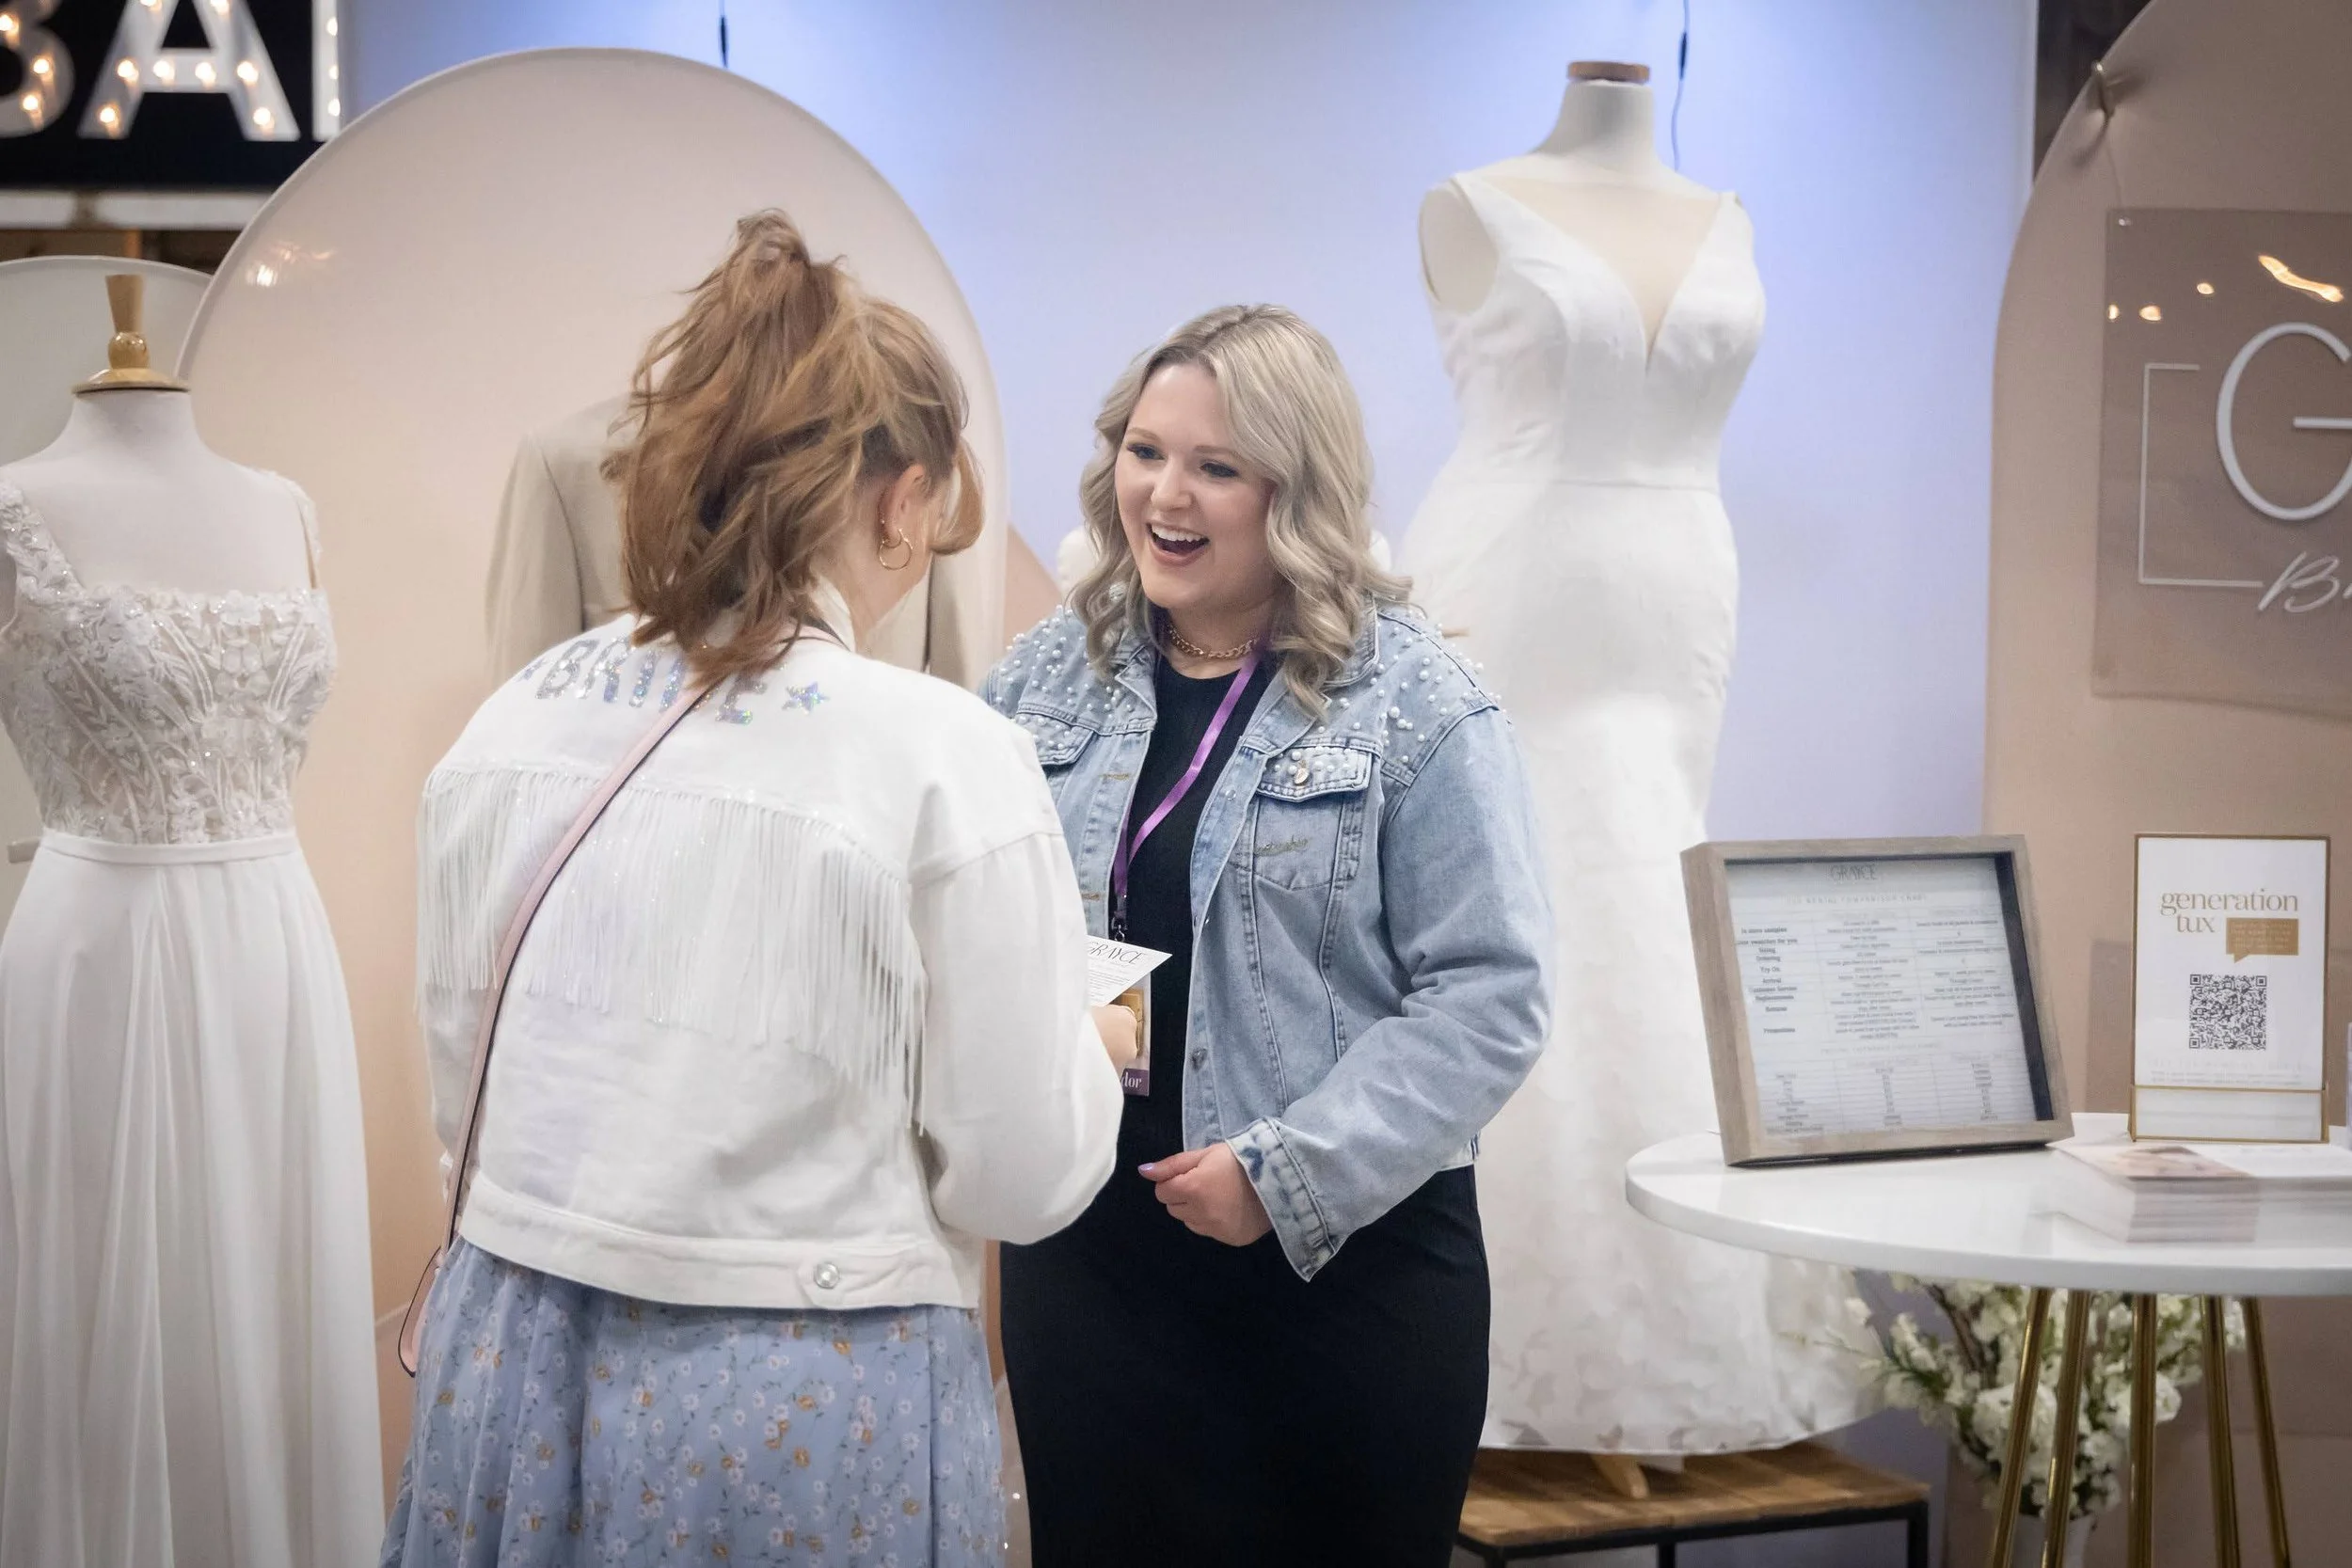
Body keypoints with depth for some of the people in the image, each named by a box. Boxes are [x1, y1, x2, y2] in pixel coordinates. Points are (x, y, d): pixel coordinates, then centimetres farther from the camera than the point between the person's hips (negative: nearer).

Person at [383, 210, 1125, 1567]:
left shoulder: (515, 721, -2)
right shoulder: (945, 755, -17)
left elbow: (463, 1098, 8)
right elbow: (1019, 1178, -11)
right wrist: (1085, 1042, 8)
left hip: (513, 1372, 5)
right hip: (806, 1409, -4)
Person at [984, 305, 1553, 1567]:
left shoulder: (1415, 705, -8)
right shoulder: (1048, 678, 7)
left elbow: (1489, 991, -11)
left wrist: (1290, 1175, -17)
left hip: (1346, 1260, -3)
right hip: (1083, 1250, 4)